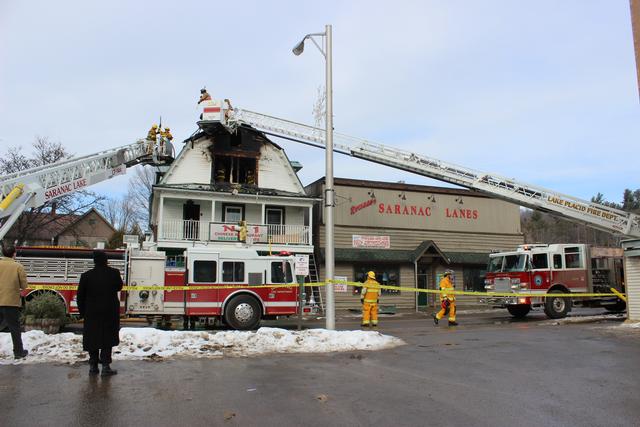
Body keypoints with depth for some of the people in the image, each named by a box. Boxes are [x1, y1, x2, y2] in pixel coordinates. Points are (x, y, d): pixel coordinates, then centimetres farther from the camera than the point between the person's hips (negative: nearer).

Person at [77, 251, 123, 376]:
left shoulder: (86, 276, -6)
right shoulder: (114, 273, -8)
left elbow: (80, 296, 0)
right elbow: (119, 287, 10)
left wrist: (82, 312, 11)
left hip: (92, 314, 1)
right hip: (110, 313, -1)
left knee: (92, 338, 12)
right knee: (107, 338, 6)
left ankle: (93, 366, 17)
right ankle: (106, 366, 2)